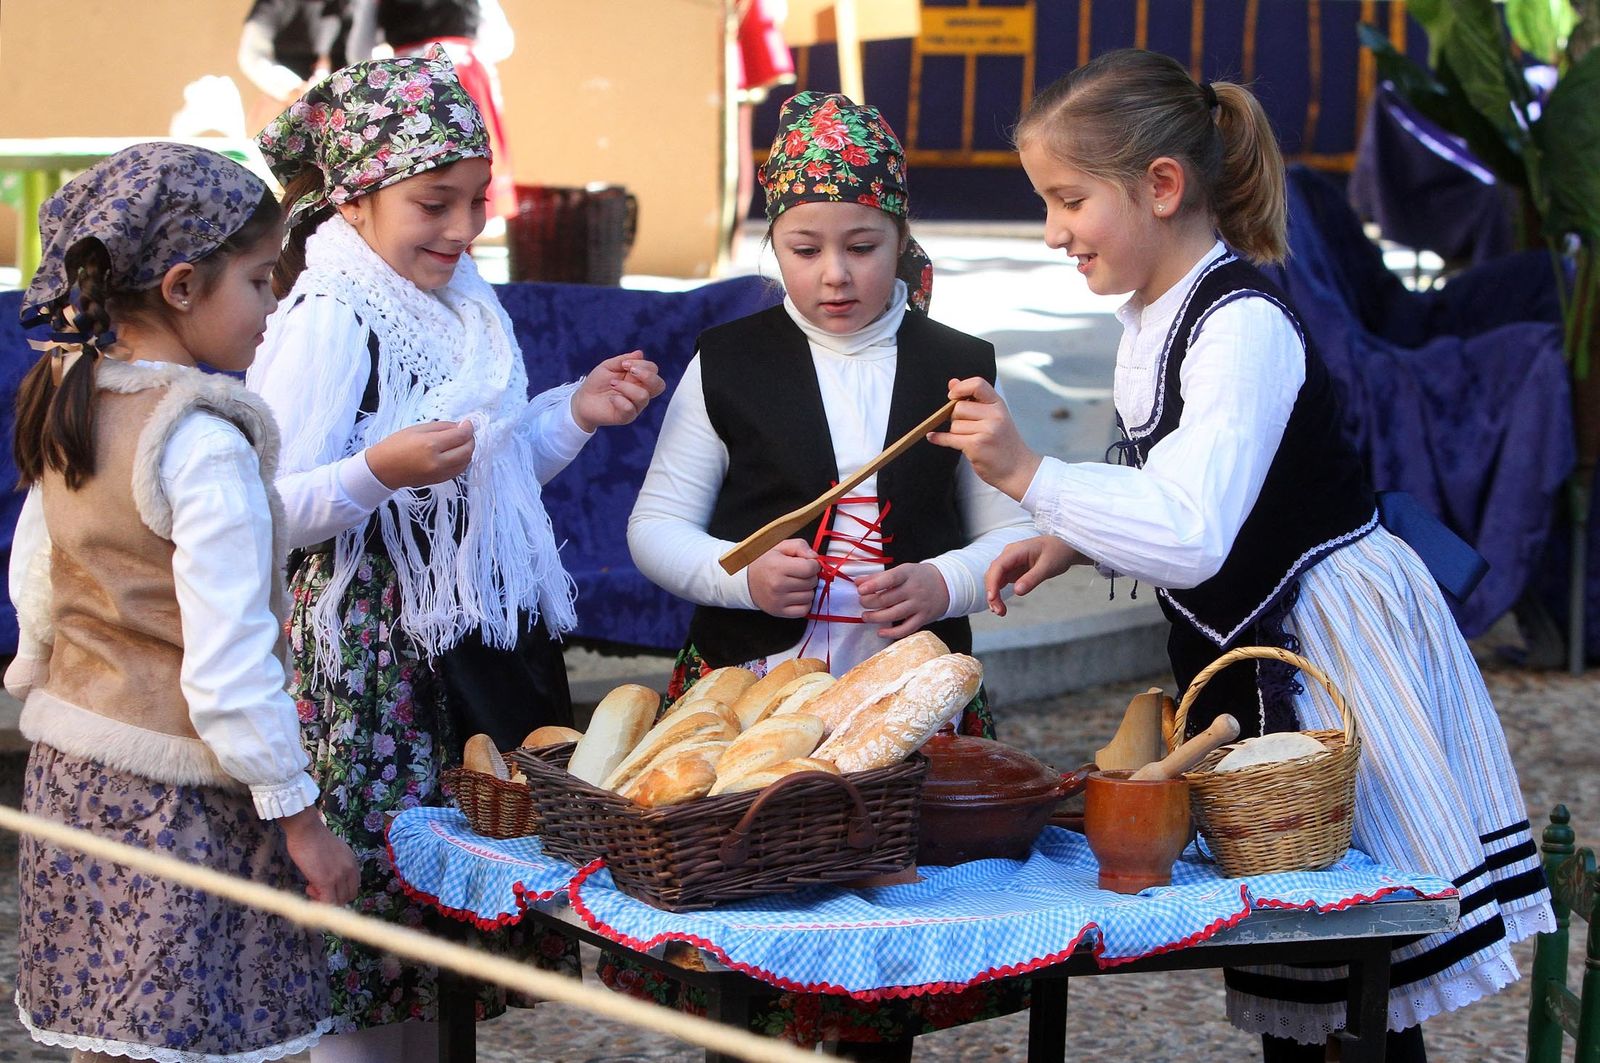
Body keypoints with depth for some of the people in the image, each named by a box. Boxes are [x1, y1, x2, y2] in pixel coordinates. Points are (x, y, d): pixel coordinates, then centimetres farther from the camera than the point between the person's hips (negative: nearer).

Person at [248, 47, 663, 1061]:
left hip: (480, 646, 8)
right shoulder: (327, 322, -14)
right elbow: (270, 512, -20)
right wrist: (377, 472, -35)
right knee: (377, 875, -4)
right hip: (374, 656, -8)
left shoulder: (461, 303, 12)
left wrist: (574, 413, 9)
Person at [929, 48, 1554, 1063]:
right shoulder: (1155, 316, 8)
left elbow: (1191, 538, -33)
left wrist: (1031, 477, -33)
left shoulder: (1244, 326, -22)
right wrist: (1072, 542, 4)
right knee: (1288, 964, 16)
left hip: (1330, 650, -10)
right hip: (1256, 660, 10)